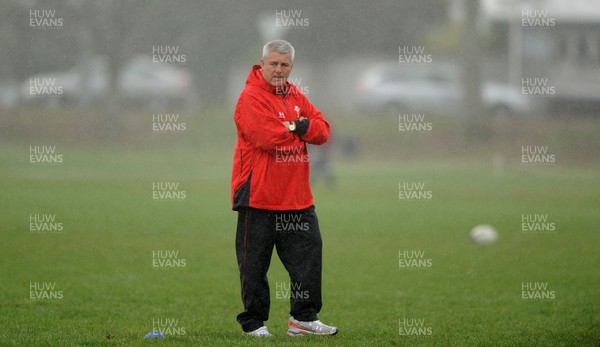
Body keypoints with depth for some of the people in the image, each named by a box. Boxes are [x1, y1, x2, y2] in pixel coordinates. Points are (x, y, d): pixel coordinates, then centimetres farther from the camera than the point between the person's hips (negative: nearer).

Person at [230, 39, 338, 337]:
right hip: (258, 196, -7)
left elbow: (322, 130, 4)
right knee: (254, 262, 1)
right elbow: (269, 137, -23)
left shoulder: (296, 97, 14)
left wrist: (301, 127, -16)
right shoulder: (250, 98, -10)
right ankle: (253, 321, 11)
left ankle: (303, 317, 14)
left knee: (309, 252, 6)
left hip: (297, 198, 7)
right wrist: (296, 128, -6)